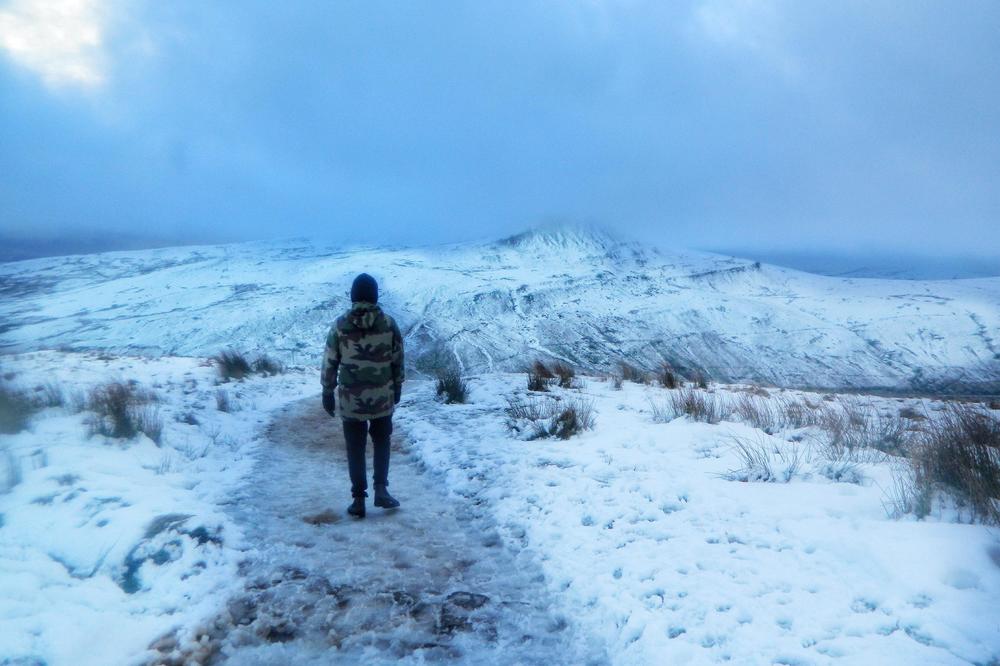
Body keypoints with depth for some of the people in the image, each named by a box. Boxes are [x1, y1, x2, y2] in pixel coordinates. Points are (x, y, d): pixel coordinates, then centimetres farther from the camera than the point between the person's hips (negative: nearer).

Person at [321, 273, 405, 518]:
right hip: (382, 398, 1)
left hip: (350, 399, 0)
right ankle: (381, 489, 8)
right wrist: (397, 387, 15)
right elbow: (398, 360, 2)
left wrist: (328, 392, 9)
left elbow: (329, 362, -2)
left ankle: (359, 500, 11)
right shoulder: (389, 323, -5)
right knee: (382, 443, 18)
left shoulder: (340, 325, -6)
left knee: (355, 449, 9)